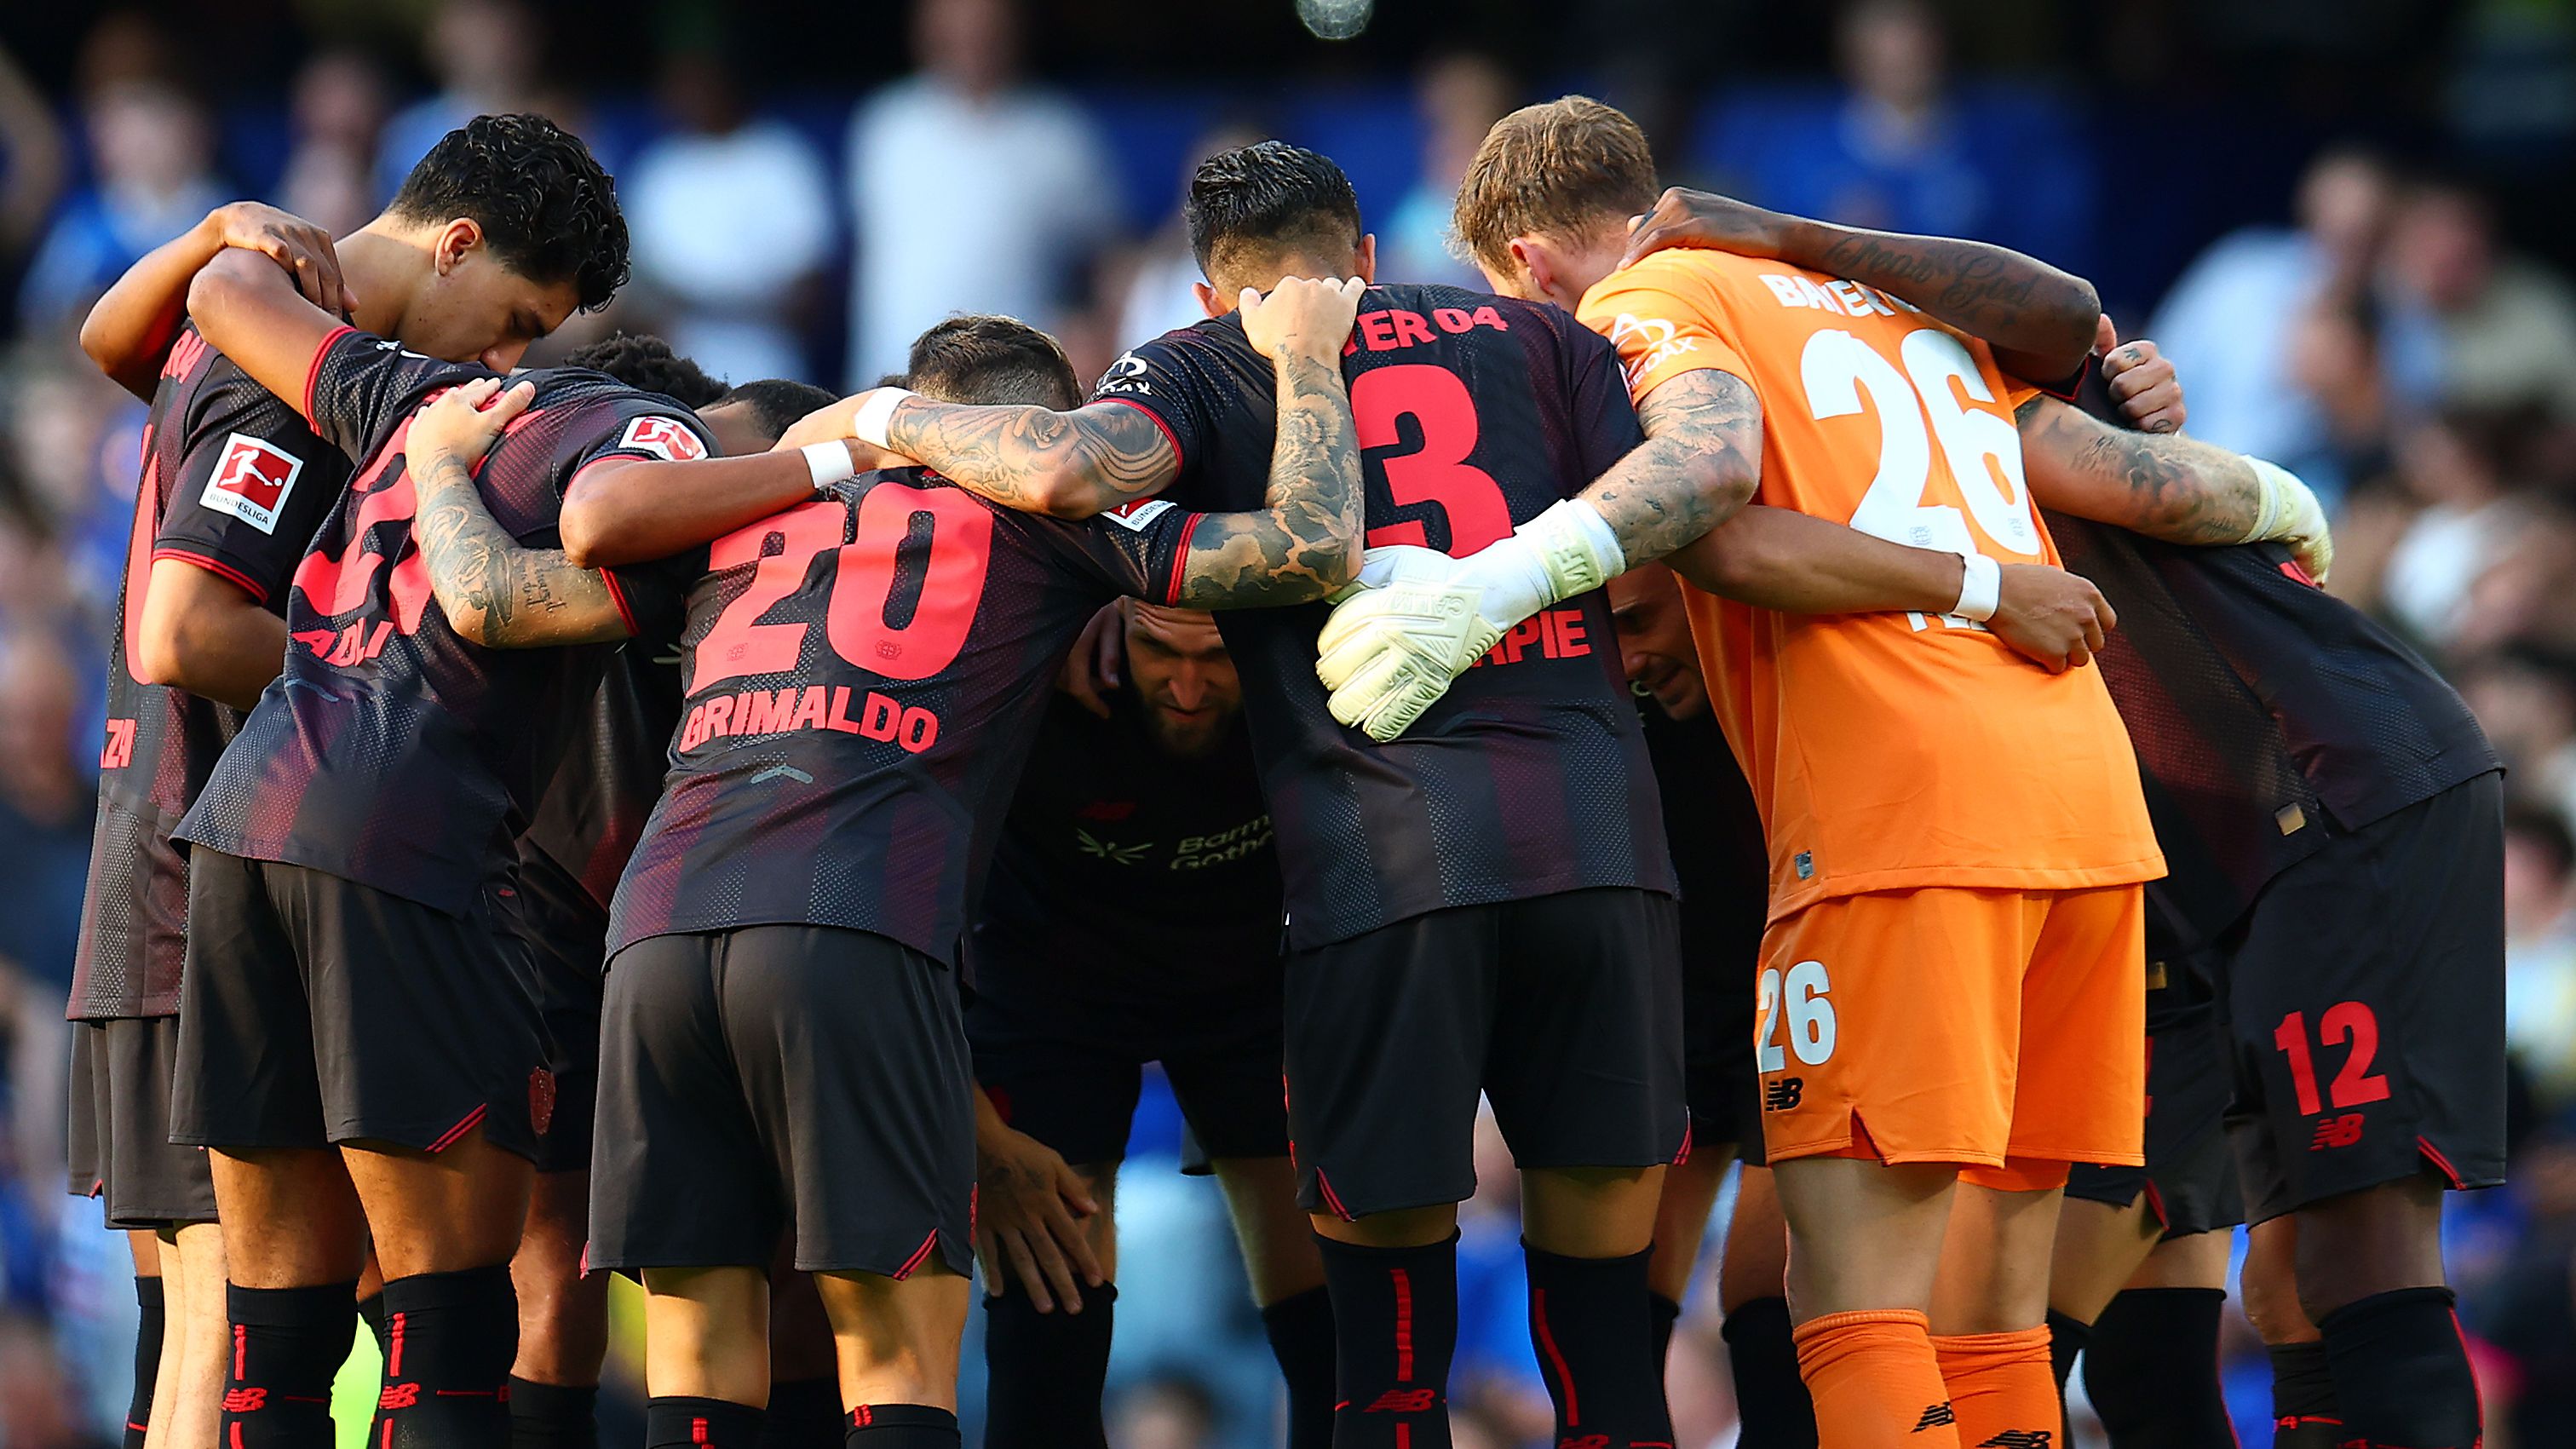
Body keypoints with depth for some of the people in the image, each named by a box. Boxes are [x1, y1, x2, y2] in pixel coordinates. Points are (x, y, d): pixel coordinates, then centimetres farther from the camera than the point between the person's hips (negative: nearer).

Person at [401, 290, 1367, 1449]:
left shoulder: (749, 514, 28)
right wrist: (1303, 355, 26)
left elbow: (489, 601, 25)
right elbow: (1314, 548, 10)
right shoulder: (1044, 508, 17)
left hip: (657, 926, 4)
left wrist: (442, 461, 45)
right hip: (856, 938, -4)